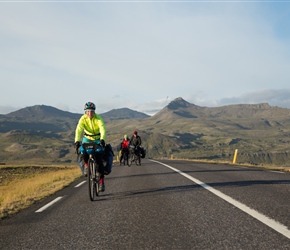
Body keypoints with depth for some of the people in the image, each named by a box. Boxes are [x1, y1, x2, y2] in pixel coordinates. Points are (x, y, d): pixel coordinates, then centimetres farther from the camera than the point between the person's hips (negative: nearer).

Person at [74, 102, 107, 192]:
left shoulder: (98, 118, -23)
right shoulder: (83, 119, -18)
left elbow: (102, 129, -36)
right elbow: (79, 130, -30)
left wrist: (102, 139, -54)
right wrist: (77, 141, -46)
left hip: (97, 139, -2)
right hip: (87, 138, 2)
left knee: (99, 158, -15)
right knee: (83, 152, -28)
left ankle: (102, 180, -5)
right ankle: (86, 165, 6)